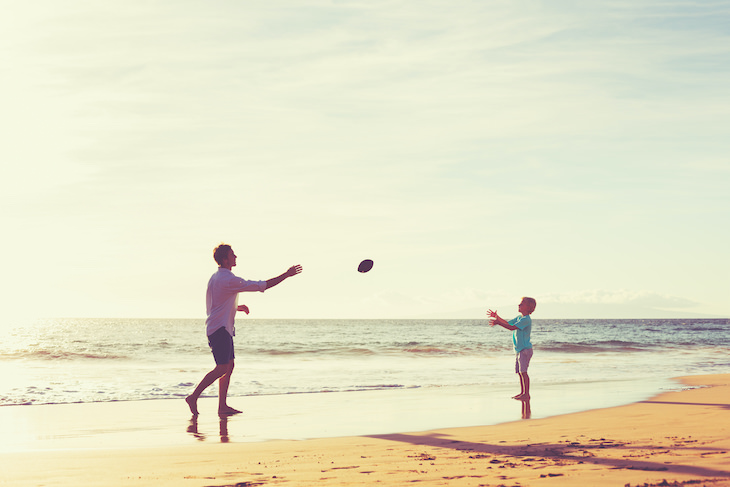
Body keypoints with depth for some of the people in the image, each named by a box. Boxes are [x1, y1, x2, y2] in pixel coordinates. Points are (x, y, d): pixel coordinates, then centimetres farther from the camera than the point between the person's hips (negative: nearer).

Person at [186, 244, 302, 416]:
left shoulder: (215, 278, 14)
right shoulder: (229, 280, -17)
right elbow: (262, 285, -16)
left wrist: (237, 307, 18)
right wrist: (286, 275, -9)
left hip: (223, 329, 10)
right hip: (220, 329, -10)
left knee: (229, 366, 9)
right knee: (222, 368, -8)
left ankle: (223, 406, 9)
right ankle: (193, 397, -5)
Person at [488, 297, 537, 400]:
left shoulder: (526, 320, -16)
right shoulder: (519, 318, 15)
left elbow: (512, 327, -24)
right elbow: (507, 323, 25)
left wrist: (498, 322, -25)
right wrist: (497, 317, 16)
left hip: (525, 349, -10)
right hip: (518, 350, 10)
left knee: (523, 371, -12)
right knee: (519, 372, 12)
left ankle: (526, 394, -12)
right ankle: (522, 392, 19)